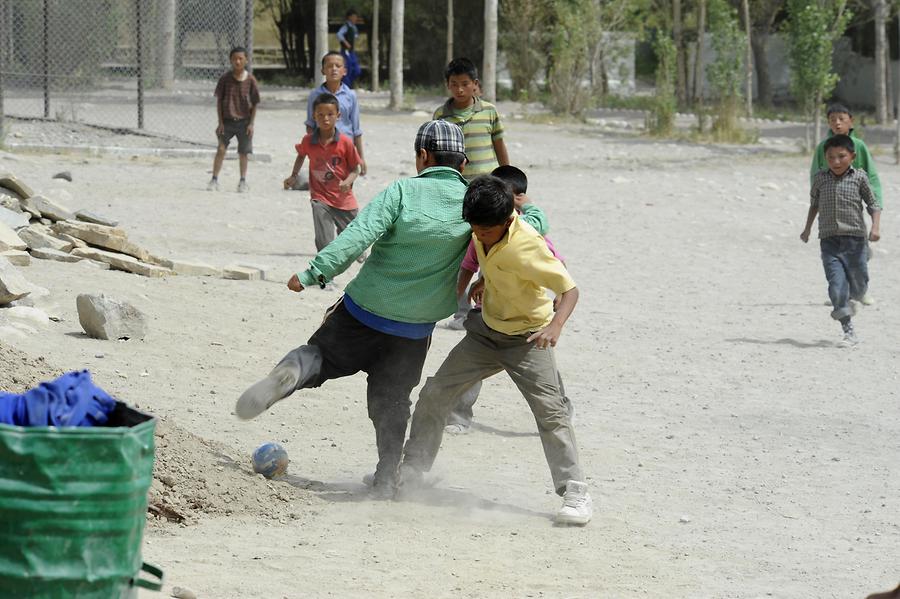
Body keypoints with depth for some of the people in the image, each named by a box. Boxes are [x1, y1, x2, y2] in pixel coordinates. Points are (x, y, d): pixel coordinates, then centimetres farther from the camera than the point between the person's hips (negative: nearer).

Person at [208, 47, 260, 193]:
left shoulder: (250, 80, -4)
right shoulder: (225, 79, -3)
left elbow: (255, 104, 1)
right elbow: (219, 100, 1)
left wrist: (251, 123, -4)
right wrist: (220, 122, -4)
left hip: (244, 121, 0)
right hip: (227, 120, 0)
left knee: (243, 152, 6)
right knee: (221, 149, -8)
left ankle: (243, 181, 19)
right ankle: (214, 179, -3)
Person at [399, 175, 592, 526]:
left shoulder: (526, 247, -32)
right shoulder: (484, 225, -11)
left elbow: (569, 289, -31)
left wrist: (556, 324, -46)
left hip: (527, 337, -7)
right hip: (487, 330, 7)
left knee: (549, 410, -17)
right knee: (434, 394, 4)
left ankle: (575, 493, -11)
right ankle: (409, 473, 15)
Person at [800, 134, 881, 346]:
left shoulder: (859, 177, -3)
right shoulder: (821, 179, 4)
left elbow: (872, 204, 2)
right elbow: (814, 203, 20)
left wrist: (875, 227, -11)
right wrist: (807, 229, 23)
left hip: (855, 240, 0)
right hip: (829, 242, 0)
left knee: (859, 285, 11)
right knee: (837, 286, -12)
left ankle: (852, 300, 48)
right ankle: (849, 332, -9)